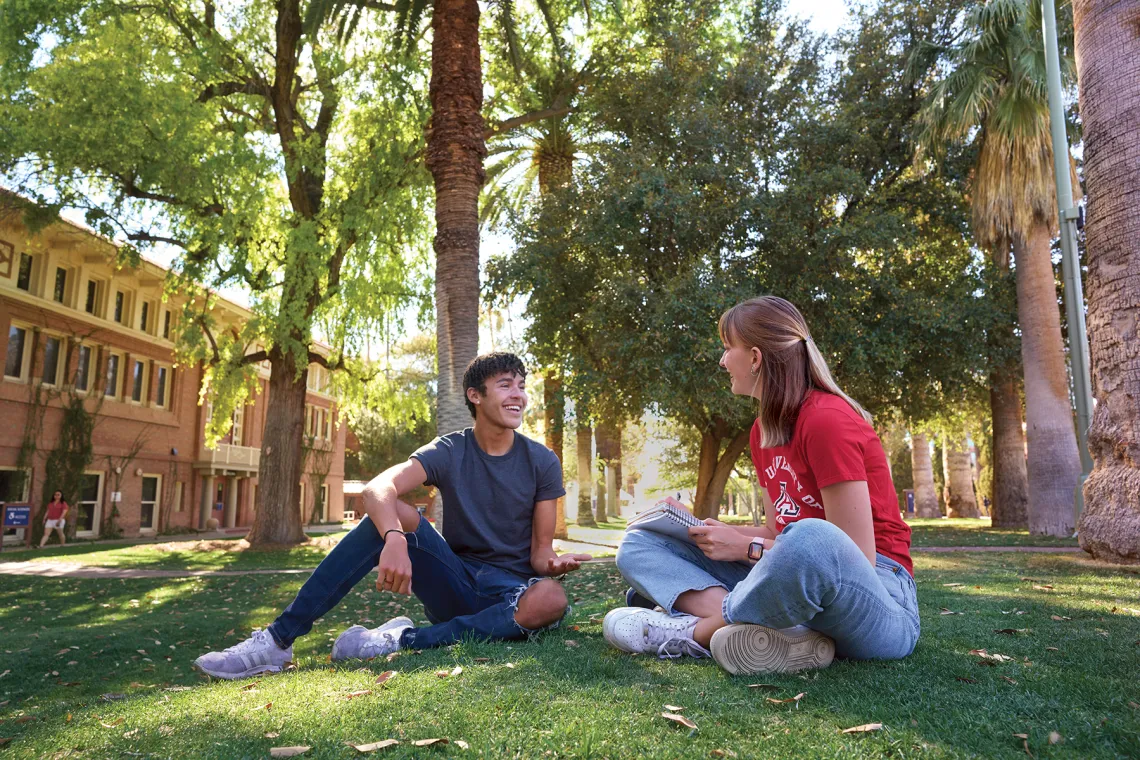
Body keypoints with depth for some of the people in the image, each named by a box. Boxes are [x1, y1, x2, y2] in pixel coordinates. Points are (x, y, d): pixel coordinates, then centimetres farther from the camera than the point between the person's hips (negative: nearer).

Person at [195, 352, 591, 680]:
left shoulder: (542, 462, -4)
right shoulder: (449, 452, -4)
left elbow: (540, 553, -3)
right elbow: (377, 489, -23)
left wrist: (553, 563, -28)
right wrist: (394, 539, -44)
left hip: (509, 589, 0)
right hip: (454, 584, 0)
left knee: (551, 598, -36)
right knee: (393, 513, -25)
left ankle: (403, 639, -29)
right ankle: (279, 638, -27)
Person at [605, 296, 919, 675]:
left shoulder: (827, 420, -17)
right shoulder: (763, 430, 8)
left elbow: (855, 558, -18)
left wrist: (746, 547, -15)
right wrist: (701, 529, 0)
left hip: (877, 604, -8)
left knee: (811, 540, -44)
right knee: (639, 545, 1)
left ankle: (697, 631, -18)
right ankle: (777, 635, -20)